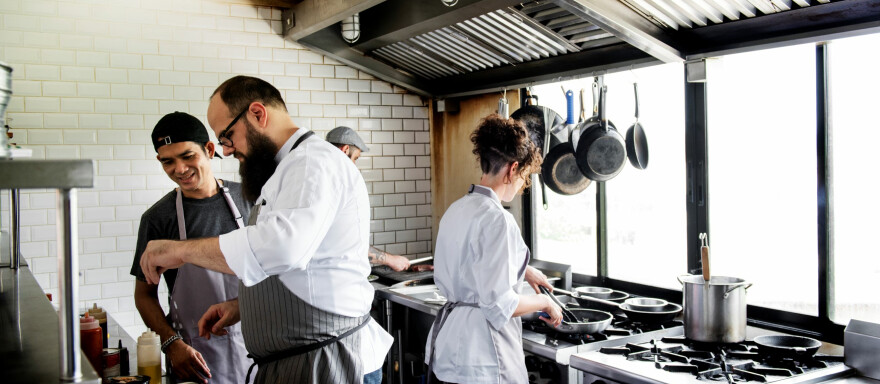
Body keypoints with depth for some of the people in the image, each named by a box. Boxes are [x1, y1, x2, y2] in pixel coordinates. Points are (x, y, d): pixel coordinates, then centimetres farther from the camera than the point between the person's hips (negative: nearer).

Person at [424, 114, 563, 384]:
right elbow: (499, 304, -22)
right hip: (483, 351, -9)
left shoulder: (455, 210, 7)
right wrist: (544, 302, -6)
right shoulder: (497, 219, -20)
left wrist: (522, 270, 24)